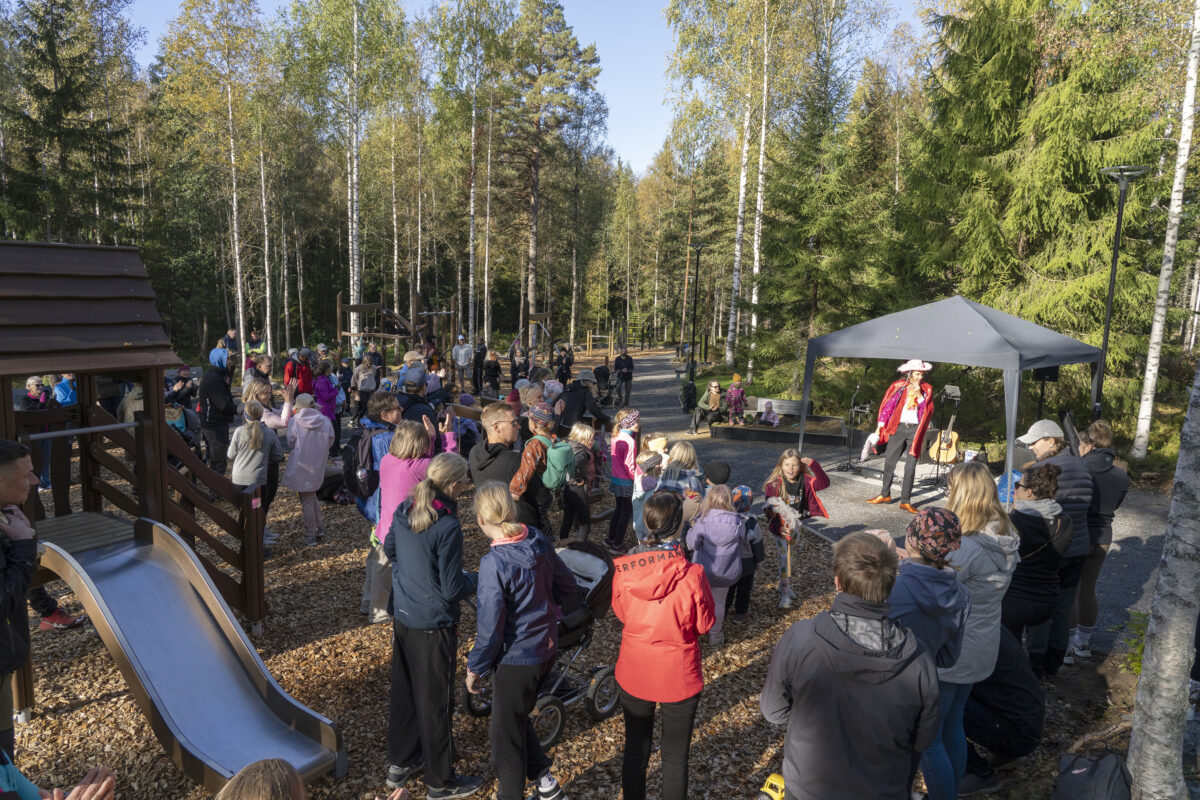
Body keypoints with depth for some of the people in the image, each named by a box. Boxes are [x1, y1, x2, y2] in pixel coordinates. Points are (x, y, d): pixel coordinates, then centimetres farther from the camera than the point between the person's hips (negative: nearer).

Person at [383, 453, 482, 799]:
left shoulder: (405, 510, -4)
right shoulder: (447, 527, -27)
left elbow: (389, 549, 14)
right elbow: (452, 590, -21)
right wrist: (473, 580, -3)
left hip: (402, 616, 7)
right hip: (434, 626, -7)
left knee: (403, 690, 22)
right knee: (435, 702, 9)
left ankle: (399, 762, 41)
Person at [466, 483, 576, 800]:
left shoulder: (494, 562, -27)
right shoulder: (540, 542, -8)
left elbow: (489, 627, -21)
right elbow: (568, 590, 3)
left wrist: (474, 667, -6)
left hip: (515, 658, -7)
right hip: (546, 648, 7)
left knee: (505, 733, 15)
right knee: (518, 717, 28)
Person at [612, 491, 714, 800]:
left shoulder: (623, 569, -17)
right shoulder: (691, 575, -25)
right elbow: (705, 624, -9)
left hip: (633, 675, 3)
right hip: (679, 678, -2)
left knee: (636, 749, 23)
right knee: (676, 756, 18)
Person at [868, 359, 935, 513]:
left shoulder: (927, 389, 6)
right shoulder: (898, 386, 4)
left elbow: (928, 411, -1)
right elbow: (887, 407, 5)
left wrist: (919, 395, -13)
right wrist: (879, 428, 2)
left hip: (915, 429, 0)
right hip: (898, 428, 0)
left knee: (910, 466, -2)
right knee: (889, 461, 3)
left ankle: (905, 501, 5)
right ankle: (885, 494, 19)